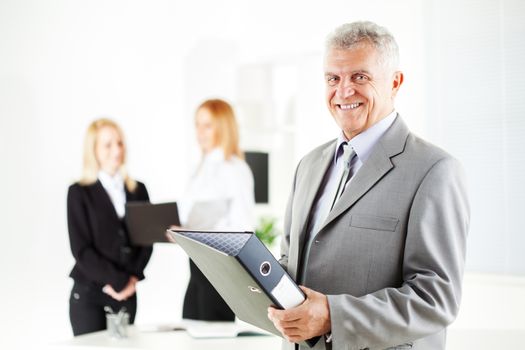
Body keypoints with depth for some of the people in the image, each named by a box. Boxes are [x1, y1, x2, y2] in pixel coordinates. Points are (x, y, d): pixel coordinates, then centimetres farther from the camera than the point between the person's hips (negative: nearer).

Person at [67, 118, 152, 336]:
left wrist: (133, 278, -6)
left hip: (127, 293, 3)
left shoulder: (137, 190, 11)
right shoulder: (79, 193, -1)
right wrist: (117, 281, -11)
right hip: (88, 294, -3)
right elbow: (81, 248, -7)